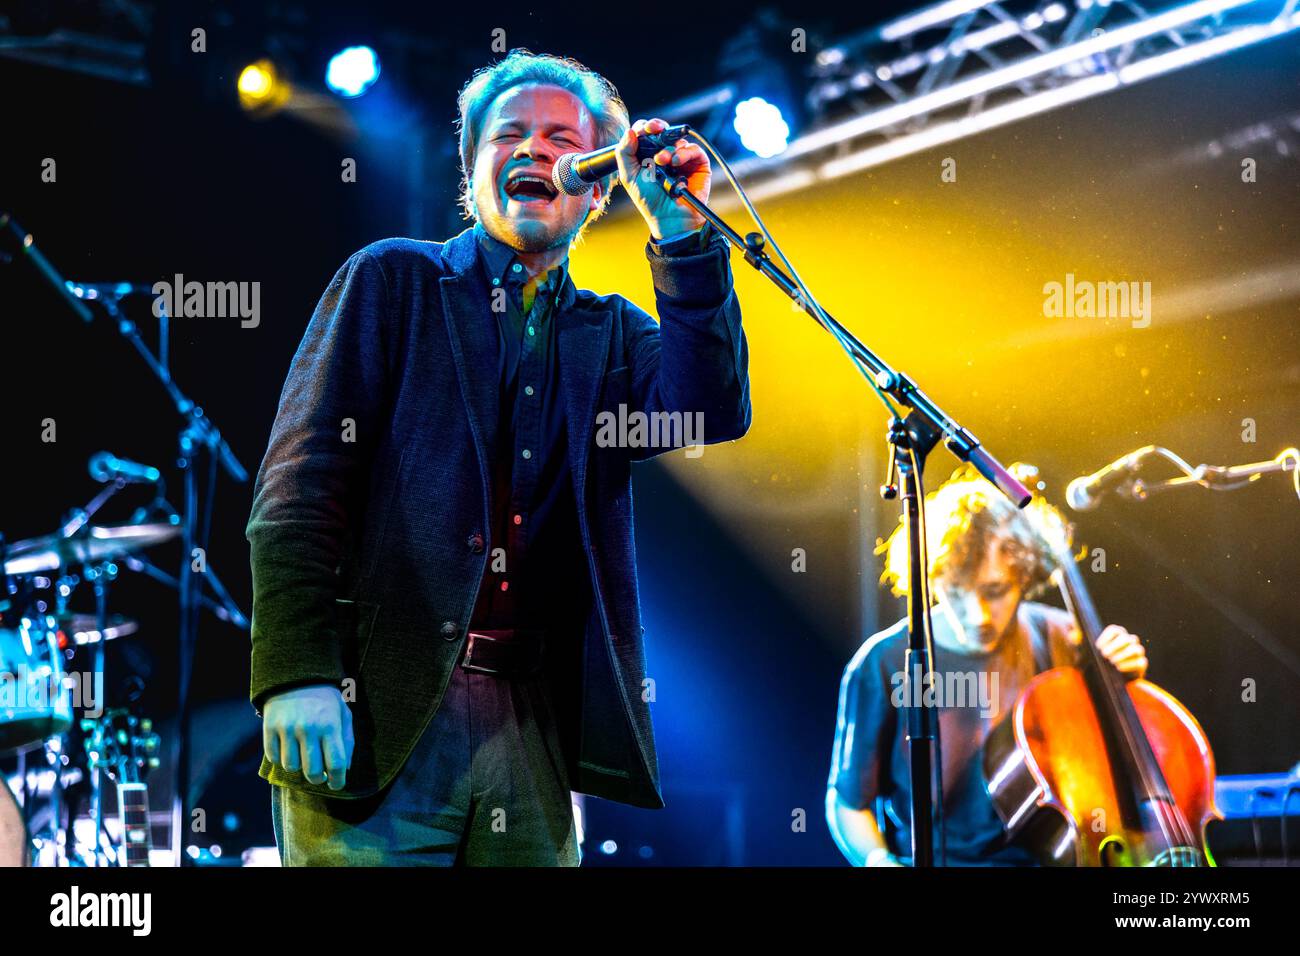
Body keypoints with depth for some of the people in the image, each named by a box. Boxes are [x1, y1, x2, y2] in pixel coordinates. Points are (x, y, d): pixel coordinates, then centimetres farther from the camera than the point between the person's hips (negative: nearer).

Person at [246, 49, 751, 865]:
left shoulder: (610, 336, 19)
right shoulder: (395, 279, 9)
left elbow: (710, 417, -1)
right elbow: (302, 481, -1)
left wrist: (683, 234, -6)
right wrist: (297, 674, -12)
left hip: (534, 729, 3)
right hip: (379, 714, -3)